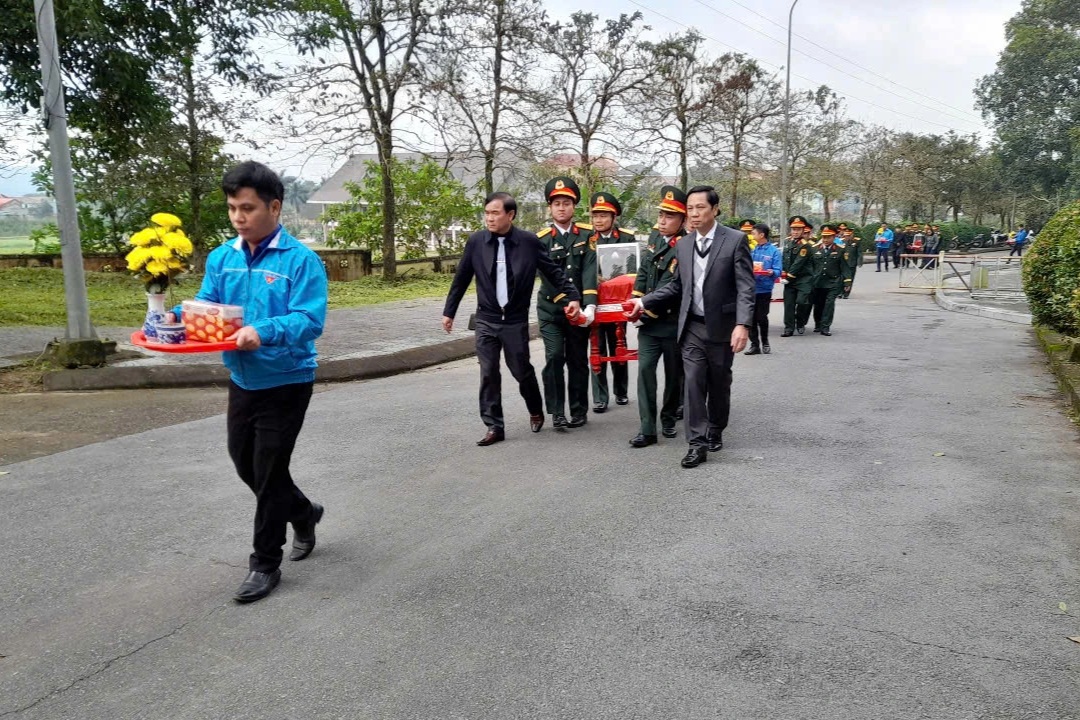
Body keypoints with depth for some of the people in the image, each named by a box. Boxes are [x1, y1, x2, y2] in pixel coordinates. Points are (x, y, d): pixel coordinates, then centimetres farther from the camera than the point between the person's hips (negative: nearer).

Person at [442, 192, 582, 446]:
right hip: (486, 320, 2)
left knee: (522, 371, 8)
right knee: (488, 374, 1)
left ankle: (536, 412, 34)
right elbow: (461, 280, 7)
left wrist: (573, 296, -7)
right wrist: (449, 311, 11)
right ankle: (494, 426, 11)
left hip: (516, 320, -2)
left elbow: (554, 271, 0)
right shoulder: (475, 242, -2)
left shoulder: (529, 242, -8)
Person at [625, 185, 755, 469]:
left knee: (719, 385, 11)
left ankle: (715, 432, 31)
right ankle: (698, 442, 0)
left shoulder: (736, 240, -8)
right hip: (692, 327, 3)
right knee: (693, 383, -4)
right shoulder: (683, 245, 7)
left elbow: (745, 287, -13)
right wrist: (644, 301, 6)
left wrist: (743, 324, -24)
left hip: (721, 327, -3)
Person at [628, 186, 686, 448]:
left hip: (673, 321, -5)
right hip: (649, 320, 5)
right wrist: (636, 301, 5)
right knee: (645, 369, -4)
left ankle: (668, 419, 30)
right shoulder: (655, 236, 6)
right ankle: (647, 429, -3)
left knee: (674, 374, 11)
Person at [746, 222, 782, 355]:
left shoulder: (774, 251, -1)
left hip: (764, 288, -4)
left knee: (761, 317, 2)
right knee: (751, 318, 4)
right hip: (750, 288, 4)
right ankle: (754, 344, 13)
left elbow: (778, 271, -6)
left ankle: (765, 342, 23)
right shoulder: (752, 250, 10)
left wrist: (771, 272, -26)